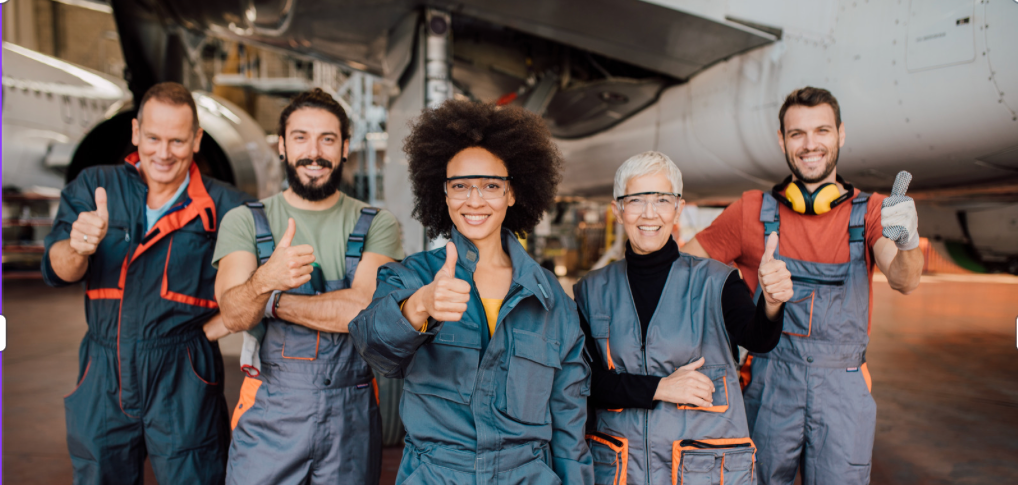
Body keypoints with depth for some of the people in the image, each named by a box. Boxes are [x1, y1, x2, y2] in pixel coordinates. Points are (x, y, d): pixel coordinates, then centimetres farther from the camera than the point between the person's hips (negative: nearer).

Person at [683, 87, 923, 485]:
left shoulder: (870, 212, 2)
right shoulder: (753, 212, 1)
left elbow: (904, 280, -15)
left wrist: (908, 241, -36)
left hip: (842, 391, 1)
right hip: (768, 388, 0)